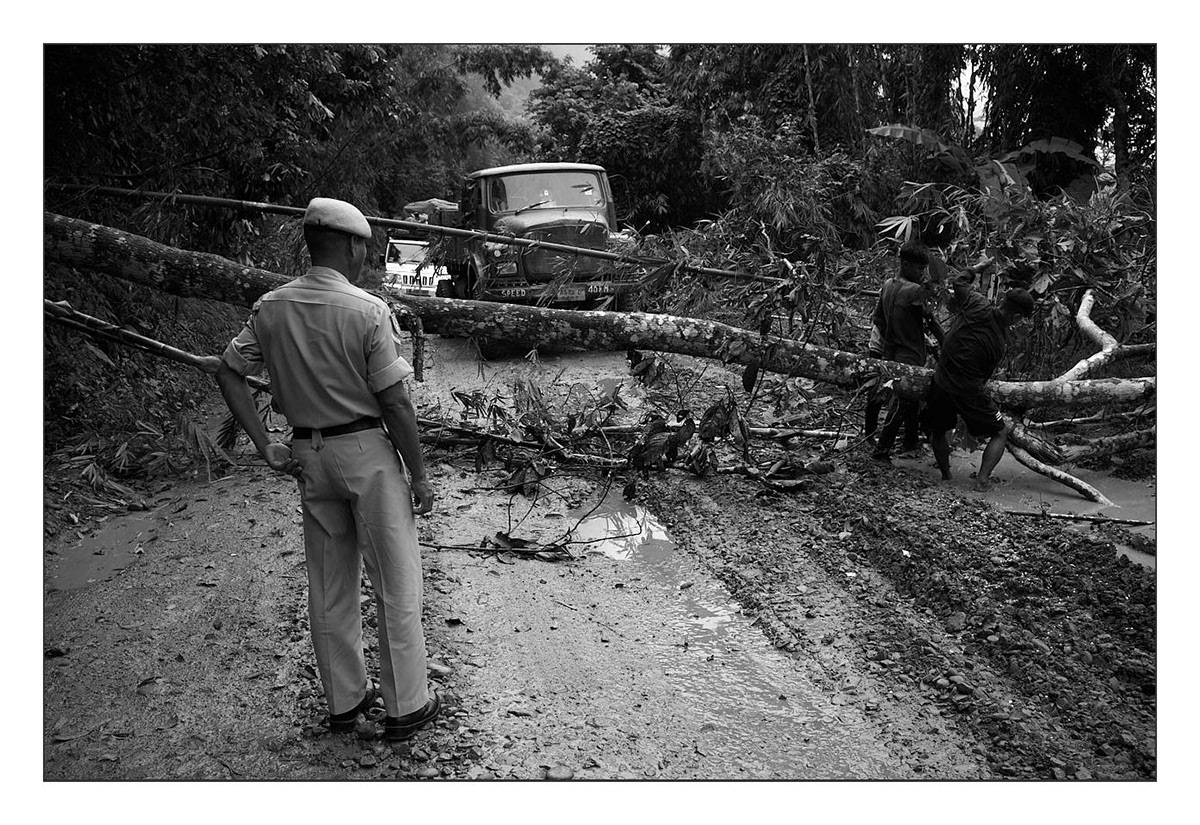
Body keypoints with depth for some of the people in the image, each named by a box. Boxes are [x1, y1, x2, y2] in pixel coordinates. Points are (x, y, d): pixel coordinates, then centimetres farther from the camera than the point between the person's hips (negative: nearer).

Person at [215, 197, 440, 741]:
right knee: (395, 584, 7)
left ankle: (344, 701, 30)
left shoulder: (270, 308, 0)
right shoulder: (367, 311, -16)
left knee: (329, 587, 16)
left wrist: (265, 447, 3)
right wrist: (419, 475, -7)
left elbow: (227, 374, 3)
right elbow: (394, 402, -16)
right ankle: (406, 707, 17)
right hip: (367, 451, -6)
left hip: (309, 455, 6)